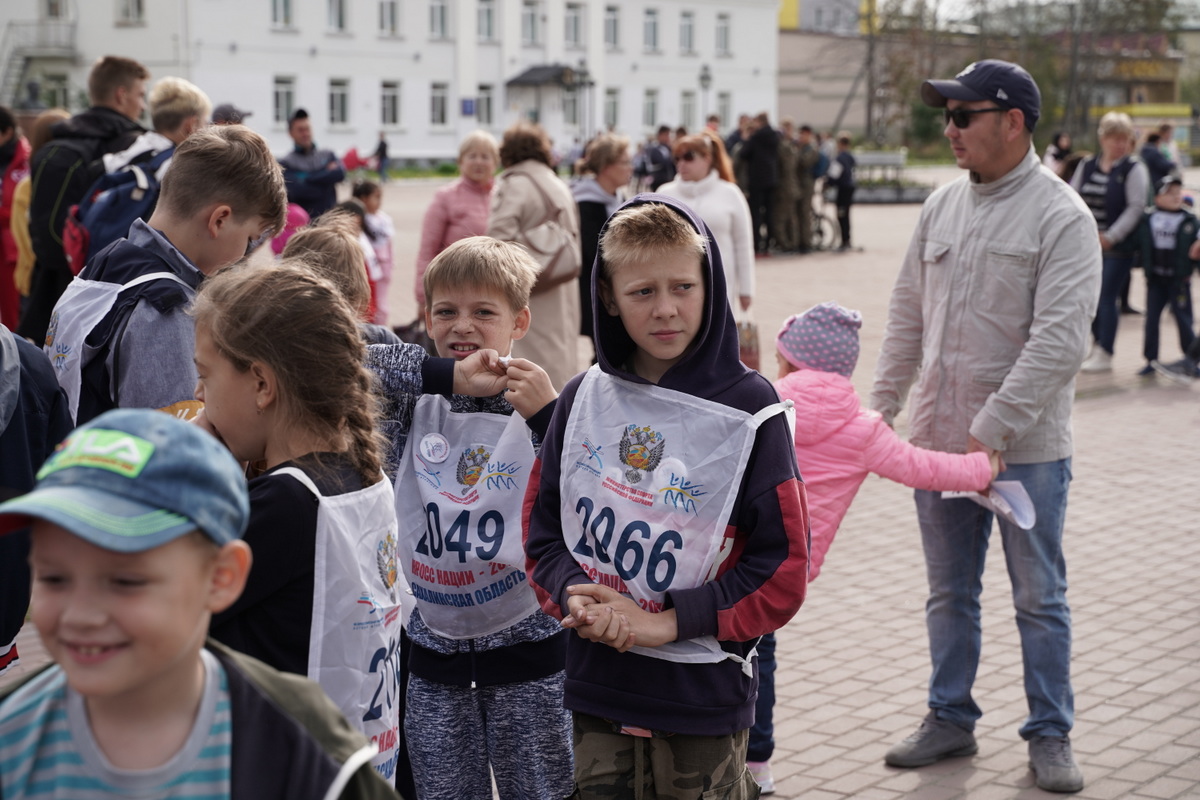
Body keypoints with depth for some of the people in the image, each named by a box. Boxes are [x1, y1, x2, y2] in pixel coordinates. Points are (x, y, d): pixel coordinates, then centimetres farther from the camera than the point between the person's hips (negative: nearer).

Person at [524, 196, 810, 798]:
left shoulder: (748, 410, -9)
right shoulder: (583, 401, 2)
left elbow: (782, 571, -10)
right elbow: (542, 528, 8)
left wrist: (667, 621, -17)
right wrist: (575, 596, -12)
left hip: (705, 691, -3)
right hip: (597, 684, 3)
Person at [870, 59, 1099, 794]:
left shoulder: (1061, 216, -13)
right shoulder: (943, 206, 8)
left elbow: (1060, 340, -20)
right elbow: (909, 315, 15)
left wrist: (994, 430, -23)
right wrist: (882, 404, 10)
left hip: (1026, 447, -6)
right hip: (940, 438, 6)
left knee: (1040, 599, 6)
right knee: (950, 593, 16)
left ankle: (1050, 735, 20)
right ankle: (951, 720, 29)